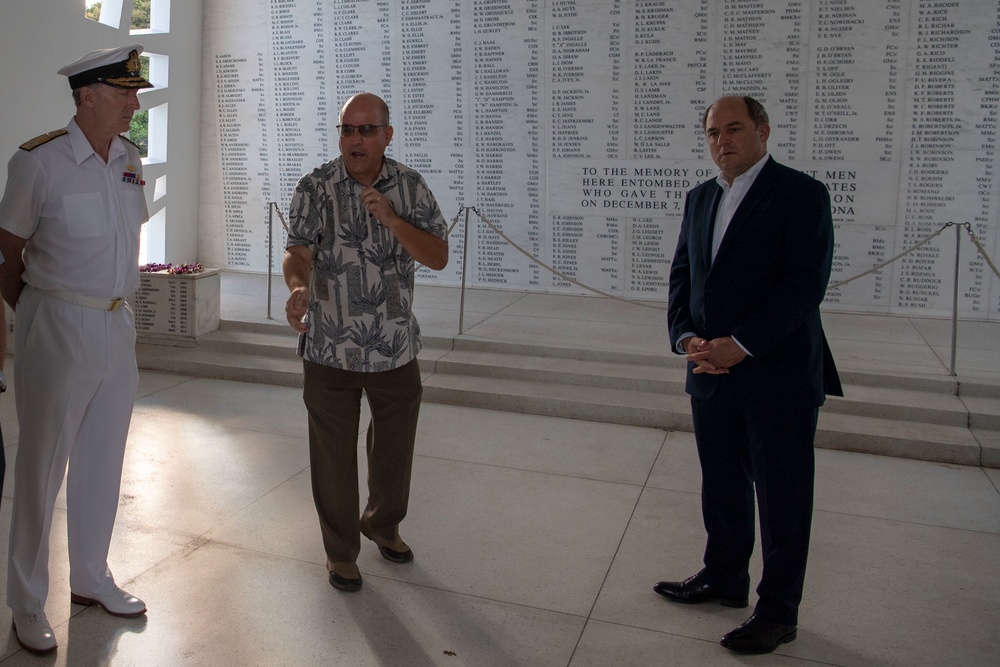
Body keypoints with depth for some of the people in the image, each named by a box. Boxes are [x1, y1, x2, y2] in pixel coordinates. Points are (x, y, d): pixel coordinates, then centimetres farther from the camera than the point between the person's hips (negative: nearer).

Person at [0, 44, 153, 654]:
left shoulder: (130, 160, 5)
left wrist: (109, 296, 16)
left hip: (118, 325, 6)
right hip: (59, 328, -6)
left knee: (103, 461, 15)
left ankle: (92, 580, 32)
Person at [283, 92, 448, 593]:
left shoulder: (410, 187, -1)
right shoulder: (316, 188, -7)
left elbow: (438, 257, -7)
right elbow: (298, 251, -17)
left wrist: (391, 219, -22)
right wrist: (297, 287, -40)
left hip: (396, 348, 3)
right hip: (330, 349, -2)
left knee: (395, 444, 17)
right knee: (334, 454, 6)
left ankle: (383, 524, 44)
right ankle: (340, 551, 27)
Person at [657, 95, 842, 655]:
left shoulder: (801, 194, -7)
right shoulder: (701, 198, 13)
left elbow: (806, 282, -16)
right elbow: (682, 273, 13)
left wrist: (740, 345, -19)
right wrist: (686, 336, -5)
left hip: (778, 376, -6)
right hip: (712, 375, 6)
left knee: (782, 498, 6)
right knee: (721, 487, 18)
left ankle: (778, 612, 21)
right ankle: (724, 578, 37)